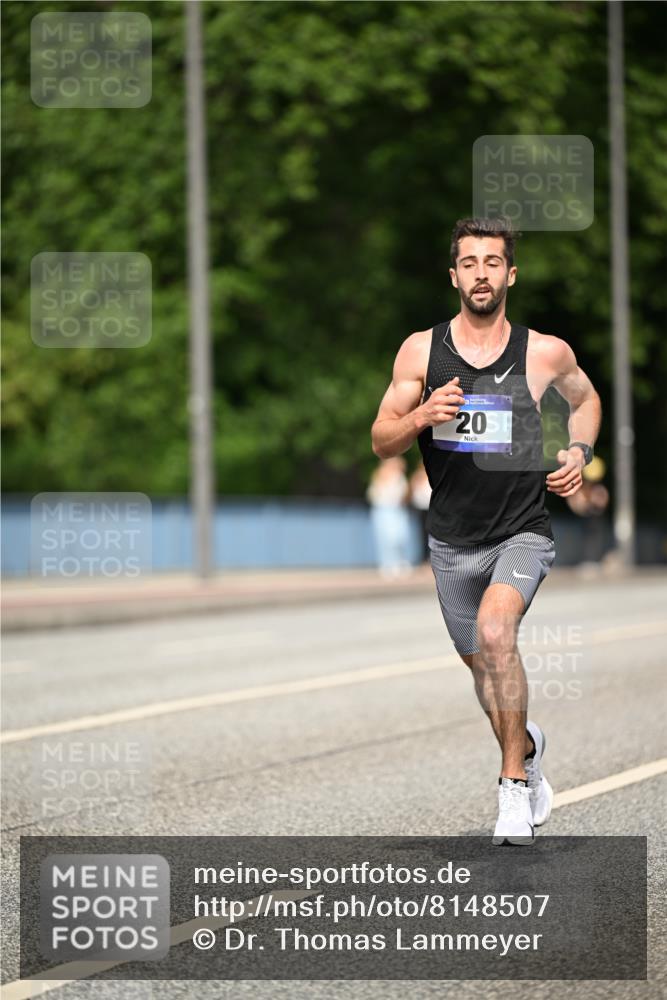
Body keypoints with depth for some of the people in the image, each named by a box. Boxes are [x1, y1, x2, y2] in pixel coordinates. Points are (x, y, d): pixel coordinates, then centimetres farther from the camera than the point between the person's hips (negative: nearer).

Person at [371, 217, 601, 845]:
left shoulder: (546, 353, -4)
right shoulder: (420, 350, -3)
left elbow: (585, 399, 18)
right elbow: (381, 443, -1)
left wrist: (579, 453, 0)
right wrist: (421, 417, -21)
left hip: (522, 533, -3)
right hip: (452, 539, 3)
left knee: (495, 631, -28)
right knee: (480, 663, 16)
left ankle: (513, 784, -17)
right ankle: (527, 747, 47)